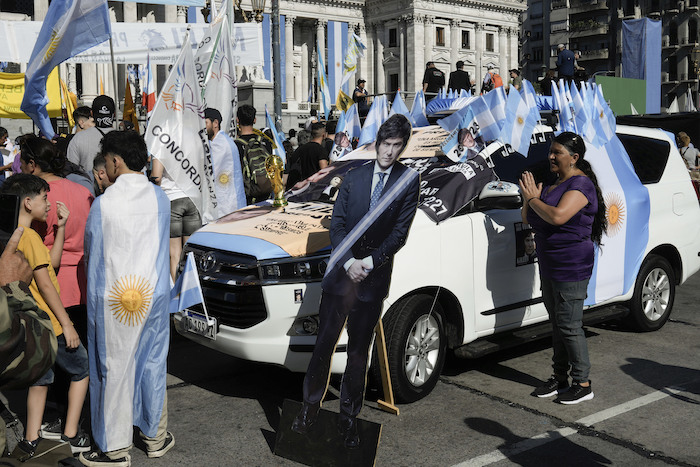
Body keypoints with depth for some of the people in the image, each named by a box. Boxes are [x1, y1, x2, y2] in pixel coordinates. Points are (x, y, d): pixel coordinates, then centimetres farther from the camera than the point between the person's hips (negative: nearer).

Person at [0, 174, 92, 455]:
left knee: (40, 378, 18)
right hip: (47, 324, -8)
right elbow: (44, 284, -20)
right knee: (82, 369, 8)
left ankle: (31, 441, 20)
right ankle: (71, 435, 10)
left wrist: (61, 227, 9)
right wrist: (67, 324, -17)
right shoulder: (29, 236, -19)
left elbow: (52, 262, 15)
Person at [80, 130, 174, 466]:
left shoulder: (103, 204, -13)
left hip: (114, 300, -4)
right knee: (153, 363, 16)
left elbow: (91, 253, -2)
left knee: (115, 369, 7)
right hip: (155, 293, 4)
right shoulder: (160, 197, -2)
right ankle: (156, 436, 30)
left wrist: (94, 297, 13)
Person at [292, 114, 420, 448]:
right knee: (324, 345, 6)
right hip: (340, 274, 1)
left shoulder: (409, 181, 1)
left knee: (358, 352, 9)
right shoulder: (354, 177, 7)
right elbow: (337, 223, 3)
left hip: (373, 280, -1)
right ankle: (310, 407, 22)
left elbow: (400, 231, -5)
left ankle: (349, 418, 21)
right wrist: (349, 262, -10)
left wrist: (370, 262, -14)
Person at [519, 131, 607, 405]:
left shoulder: (581, 184, -14)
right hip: (549, 267, 9)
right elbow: (528, 219, 17)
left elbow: (558, 216, -29)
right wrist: (529, 198, -2)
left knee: (569, 326, -5)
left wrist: (533, 199, -15)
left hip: (572, 268, -9)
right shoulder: (553, 184, 15)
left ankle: (583, 384, 6)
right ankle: (560, 378, 24)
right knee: (557, 324, 15)